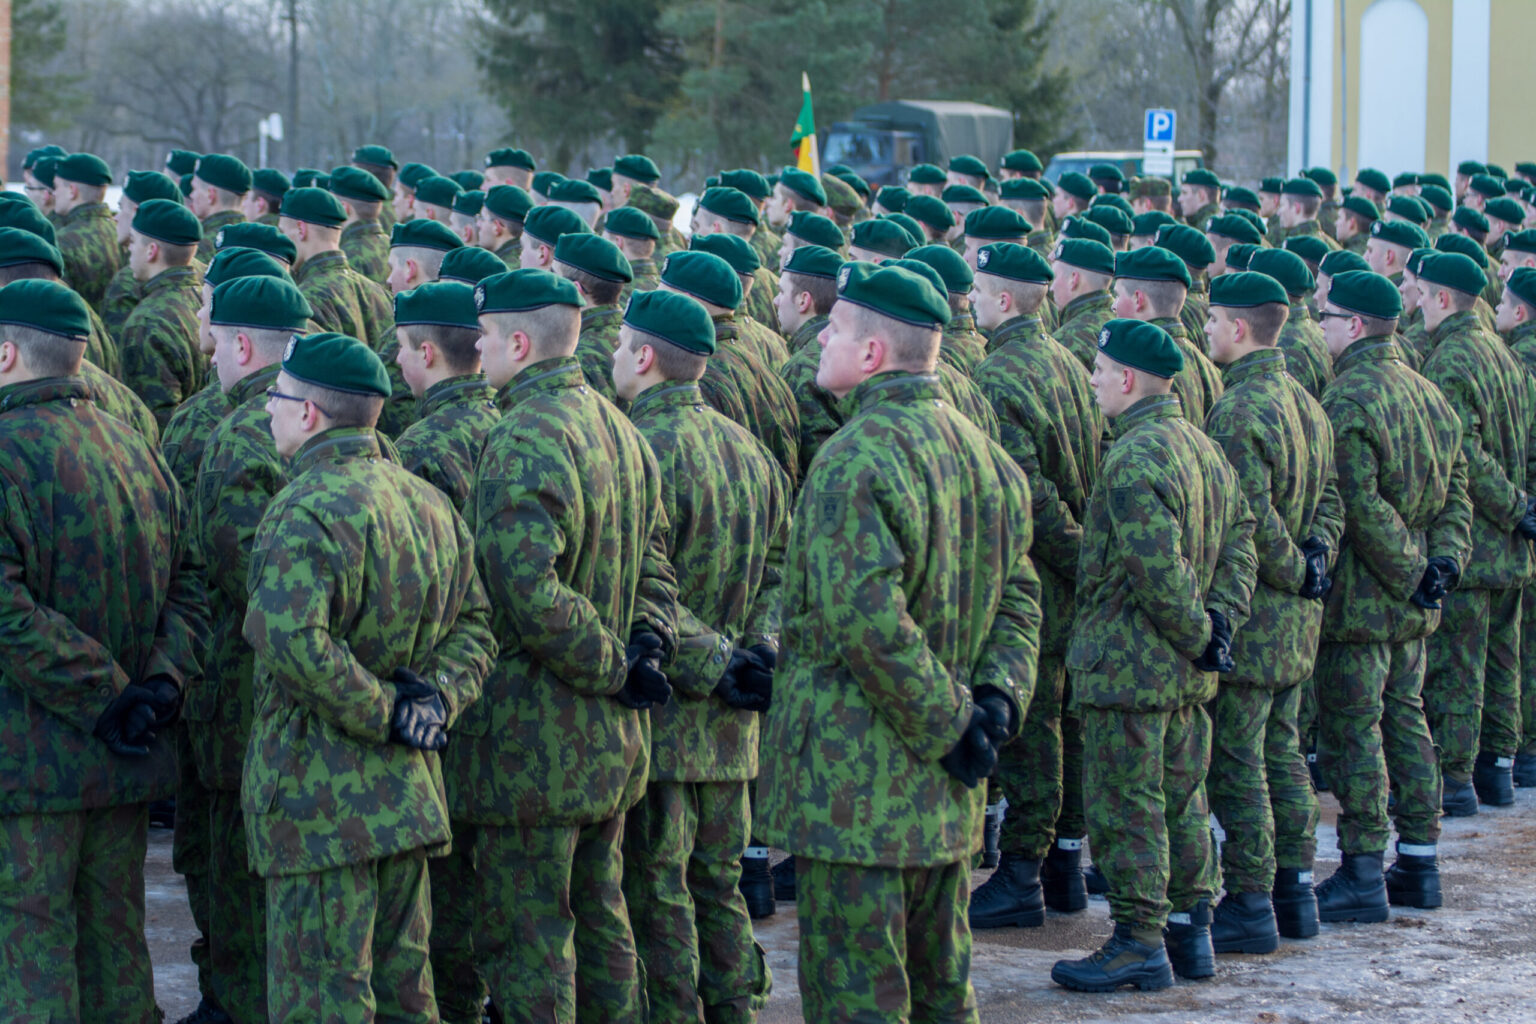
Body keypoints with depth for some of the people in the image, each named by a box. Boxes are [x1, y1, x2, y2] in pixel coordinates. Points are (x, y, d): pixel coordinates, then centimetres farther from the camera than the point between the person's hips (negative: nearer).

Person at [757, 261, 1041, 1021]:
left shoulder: (855, 459, -16)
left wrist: (952, 722, -16)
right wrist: (998, 697, 1)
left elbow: (868, 623, -24)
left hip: (853, 783, -9)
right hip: (944, 791, 9)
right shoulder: (983, 453, 12)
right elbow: (1019, 597, 13)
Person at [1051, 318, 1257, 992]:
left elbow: (1157, 570, -25)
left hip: (1128, 669, -9)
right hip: (1188, 674, 9)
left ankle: (1140, 942, 3)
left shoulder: (1133, 459, -19)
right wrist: (1218, 622, 5)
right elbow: (1241, 543, 13)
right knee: (1182, 802, 16)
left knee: (1125, 809, -1)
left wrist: (1196, 633, -14)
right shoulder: (1205, 449, 10)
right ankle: (1191, 930, 22)